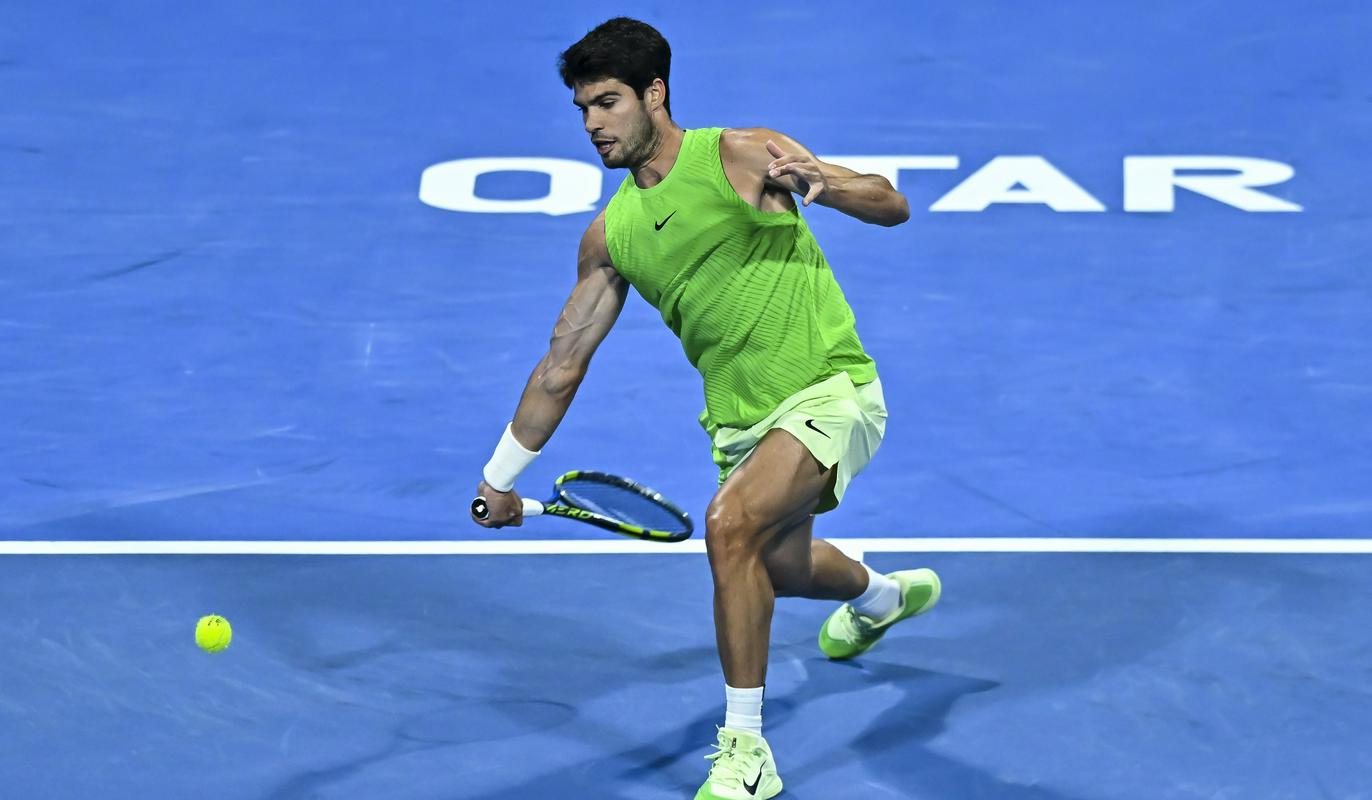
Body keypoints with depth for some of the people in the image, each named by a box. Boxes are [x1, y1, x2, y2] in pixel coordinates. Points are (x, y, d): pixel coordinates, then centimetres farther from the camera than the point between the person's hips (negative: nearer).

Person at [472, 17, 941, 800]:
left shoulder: (742, 155, -10)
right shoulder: (611, 235, 6)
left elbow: (893, 206, -13)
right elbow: (564, 362, 14)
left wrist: (820, 182, -34)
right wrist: (502, 475, 16)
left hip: (830, 390, -7)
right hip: (742, 419, 7)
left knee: (732, 522, -28)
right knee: (779, 568, 23)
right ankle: (882, 595, 62)